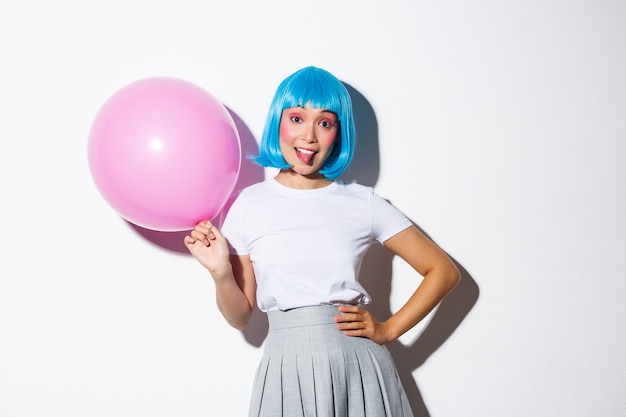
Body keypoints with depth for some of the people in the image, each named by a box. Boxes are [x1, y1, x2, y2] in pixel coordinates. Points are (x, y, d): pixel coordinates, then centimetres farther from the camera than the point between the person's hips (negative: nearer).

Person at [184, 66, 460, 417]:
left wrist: (388, 330, -1)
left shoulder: (363, 203, 1)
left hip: (359, 366, 1)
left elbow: (444, 271, 6)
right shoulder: (250, 205, 1)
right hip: (286, 370, 0)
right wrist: (220, 273, -14)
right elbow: (241, 316, 4)